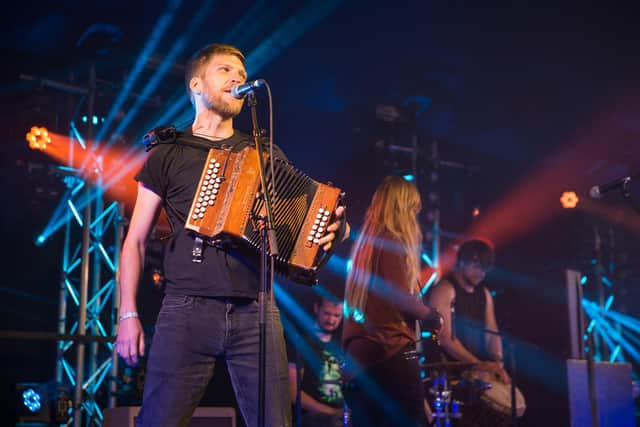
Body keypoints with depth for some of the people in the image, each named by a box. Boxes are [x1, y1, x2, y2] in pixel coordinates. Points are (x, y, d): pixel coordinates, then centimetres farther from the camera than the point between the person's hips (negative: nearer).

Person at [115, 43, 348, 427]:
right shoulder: (168, 154, 11)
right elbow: (136, 241, 10)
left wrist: (330, 228, -7)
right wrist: (128, 314, 1)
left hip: (256, 312, 2)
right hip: (187, 310, -2)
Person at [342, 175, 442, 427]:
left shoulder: (364, 243, 17)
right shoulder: (392, 241, -7)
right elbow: (401, 298, -15)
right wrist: (433, 315, 0)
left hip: (358, 355, 8)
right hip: (389, 352, -8)